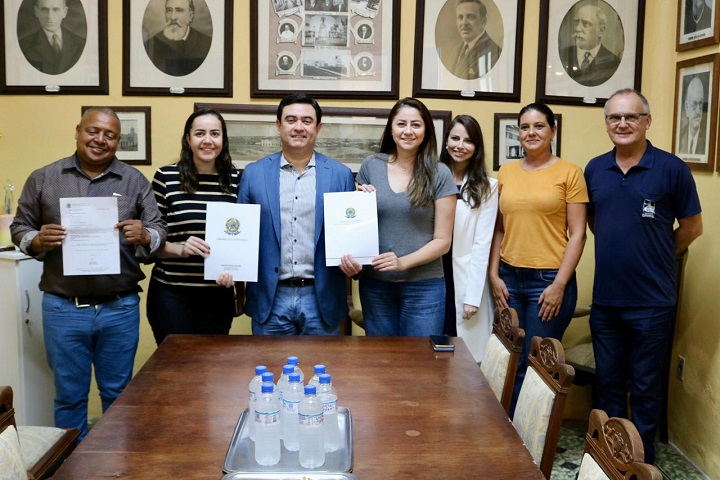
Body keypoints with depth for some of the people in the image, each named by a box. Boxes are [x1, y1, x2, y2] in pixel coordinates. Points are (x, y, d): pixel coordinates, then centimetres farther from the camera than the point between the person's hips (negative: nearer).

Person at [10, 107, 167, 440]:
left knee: (118, 394, 12)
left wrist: (144, 236, -21)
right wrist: (37, 241, -14)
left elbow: (159, 231, 1)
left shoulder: (135, 181, 4)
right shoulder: (43, 179, 4)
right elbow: (20, 227, 7)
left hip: (120, 308, 0)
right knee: (69, 396, 12)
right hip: (62, 308, 0)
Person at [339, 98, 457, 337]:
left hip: (424, 286, -2)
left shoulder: (439, 174, -5)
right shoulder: (371, 166, 1)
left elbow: (442, 241, -4)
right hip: (375, 283, 2)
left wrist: (402, 262, -18)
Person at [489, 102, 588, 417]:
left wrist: (559, 285, -10)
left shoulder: (569, 172, -2)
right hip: (509, 278, 4)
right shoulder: (506, 173, 9)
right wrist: (494, 275, 3)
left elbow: (578, 234, -5)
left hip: (549, 280, -3)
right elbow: (498, 230, 12)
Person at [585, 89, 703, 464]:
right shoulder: (594, 170, 5)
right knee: (608, 384, 15)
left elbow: (692, 227, 2)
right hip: (604, 299, 4)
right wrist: (617, 250, 10)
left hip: (652, 302, -4)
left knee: (645, 389, 7)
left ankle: (642, 463, 23)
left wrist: (653, 257, 7)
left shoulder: (671, 169, -7)